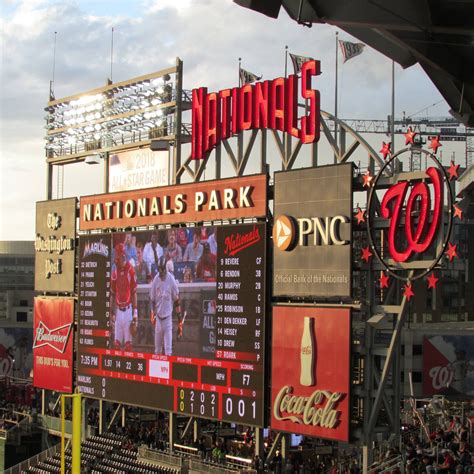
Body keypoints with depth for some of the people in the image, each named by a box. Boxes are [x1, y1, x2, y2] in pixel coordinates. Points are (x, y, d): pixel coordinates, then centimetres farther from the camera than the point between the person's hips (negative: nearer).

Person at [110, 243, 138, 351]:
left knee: (128, 343, -1)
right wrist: (112, 313, 9)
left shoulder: (130, 270, -8)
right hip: (118, 310, 4)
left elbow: (134, 293, -4)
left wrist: (135, 313, -6)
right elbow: (112, 294, 11)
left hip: (128, 310, -4)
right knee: (116, 343, 6)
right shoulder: (114, 271, 4)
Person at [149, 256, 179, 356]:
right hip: (158, 315, 3)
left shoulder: (171, 279, -9)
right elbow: (152, 299, 7)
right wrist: (152, 313, 1)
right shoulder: (155, 280, -1)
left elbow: (176, 297, 0)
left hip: (168, 314, -3)